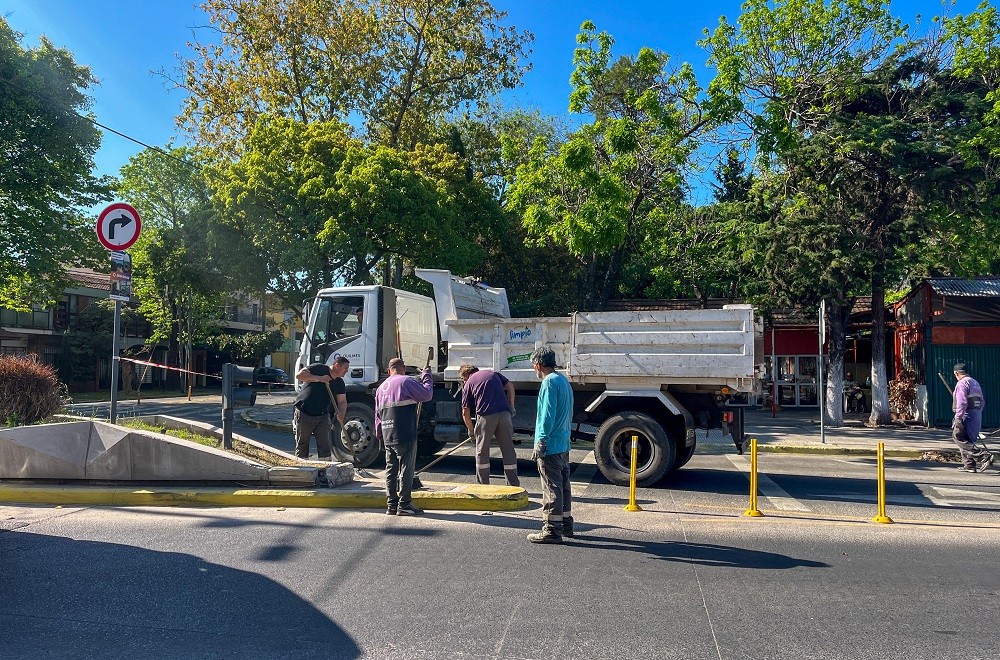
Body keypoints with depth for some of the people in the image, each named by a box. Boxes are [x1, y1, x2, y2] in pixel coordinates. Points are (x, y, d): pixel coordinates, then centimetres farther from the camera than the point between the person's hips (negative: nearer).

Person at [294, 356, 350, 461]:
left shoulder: (339, 383, 6)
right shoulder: (319, 368, -11)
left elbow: (342, 401, 1)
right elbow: (299, 375, -20)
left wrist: (341, 414, -20)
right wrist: (318, 378, -26)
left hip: (322, 416, 5)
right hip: (304, 414, -4)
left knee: (325, 445, -1)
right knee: (302, 444, 6)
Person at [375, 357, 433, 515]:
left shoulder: (381, 387, 17)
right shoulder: (406, 381, -6)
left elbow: (378, 414, 20)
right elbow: (427, 394, -4)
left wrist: (379, 434, 28)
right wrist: (426, 376, 10)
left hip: (388, 437, 7)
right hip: (405, 436, -7)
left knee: (391, 470, 11)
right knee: (406, 469, -2)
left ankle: (391, 505, 15)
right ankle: (404, 505, -1)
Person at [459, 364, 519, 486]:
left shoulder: (468, 384, 15)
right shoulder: (492, 373, 23)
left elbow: (466, 413, 14)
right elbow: (509, 386, 13)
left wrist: (471, 430, 27)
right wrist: (511, 407, 17)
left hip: (486, 416, -3)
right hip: (504, 413, 3)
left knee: (482, 453, 13)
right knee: (508, 450, 9)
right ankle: (513, 485, 10)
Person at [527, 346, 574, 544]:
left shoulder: (549, 382, -14)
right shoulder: (564, 380, 14)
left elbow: (548, 415, -20)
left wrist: (540, 441, -17)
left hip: (550, 446, -9)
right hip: (564, 444, 9)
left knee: (552, 487, -4)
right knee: (563, 485, 17)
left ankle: (552, 529, 1)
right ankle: (565, 523, 28)